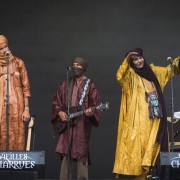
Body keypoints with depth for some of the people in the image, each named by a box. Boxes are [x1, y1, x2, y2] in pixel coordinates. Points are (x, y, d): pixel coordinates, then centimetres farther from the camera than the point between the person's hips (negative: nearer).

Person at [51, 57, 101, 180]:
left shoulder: (90, 85, 3)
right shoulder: (65, 84, 16)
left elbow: (95, 104, -4)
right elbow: (56, 101, 16)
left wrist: (90, 111, -25)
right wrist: (60, 112, -2)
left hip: (82, 123, -4)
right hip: (66, 122, 4)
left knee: (81, 152, -7)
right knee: (65, 151, 0)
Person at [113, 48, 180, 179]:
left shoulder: (153, 71, 16)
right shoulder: (130, 74, 0)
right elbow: (120, 77, -22)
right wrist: (127, 59, -29)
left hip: (154, 118, 5)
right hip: (139, 119, -5)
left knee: (152, 146, 6)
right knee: (137, 145, -9)